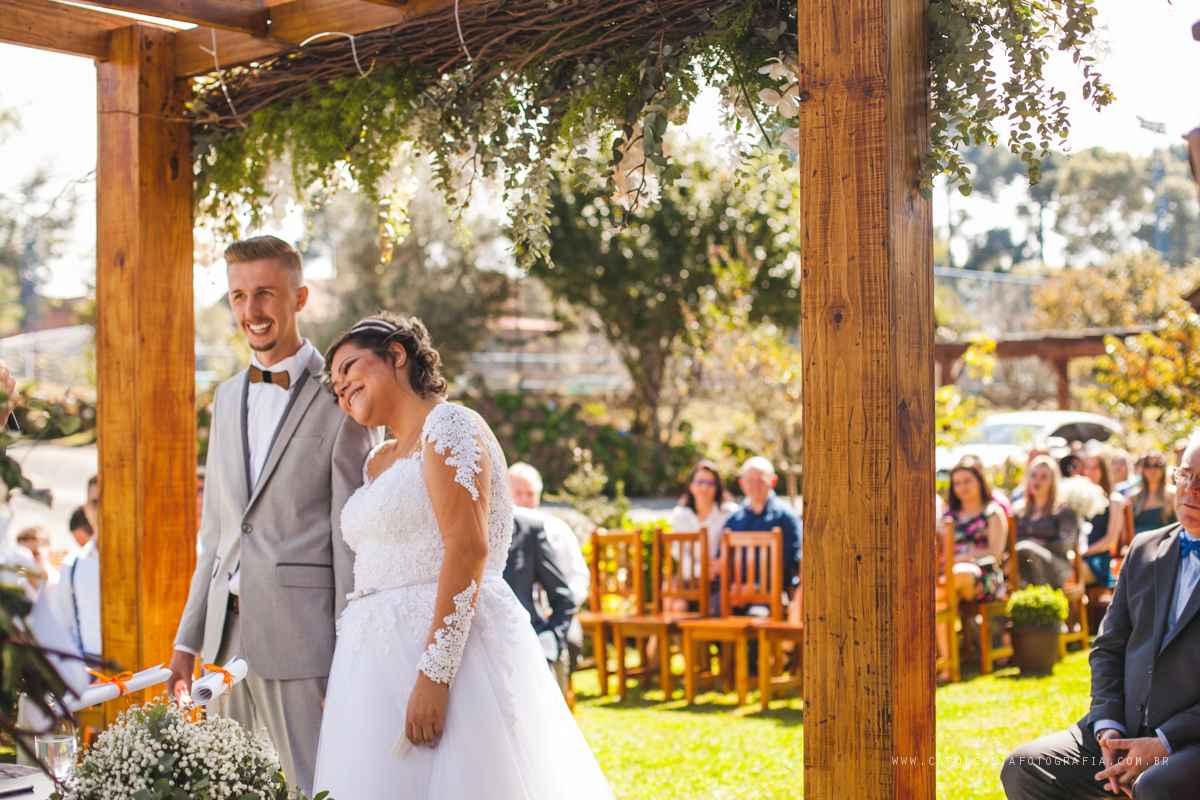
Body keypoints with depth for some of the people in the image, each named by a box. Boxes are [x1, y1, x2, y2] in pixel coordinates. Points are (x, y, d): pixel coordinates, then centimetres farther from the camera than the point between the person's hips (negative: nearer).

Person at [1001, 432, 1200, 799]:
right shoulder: (1144, 549, 14)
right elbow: (1109, 646, 17)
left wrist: (1164, 744, -16)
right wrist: (1108, 726, 0)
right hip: (1127, 729, 6)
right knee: (1022, 769, -11)